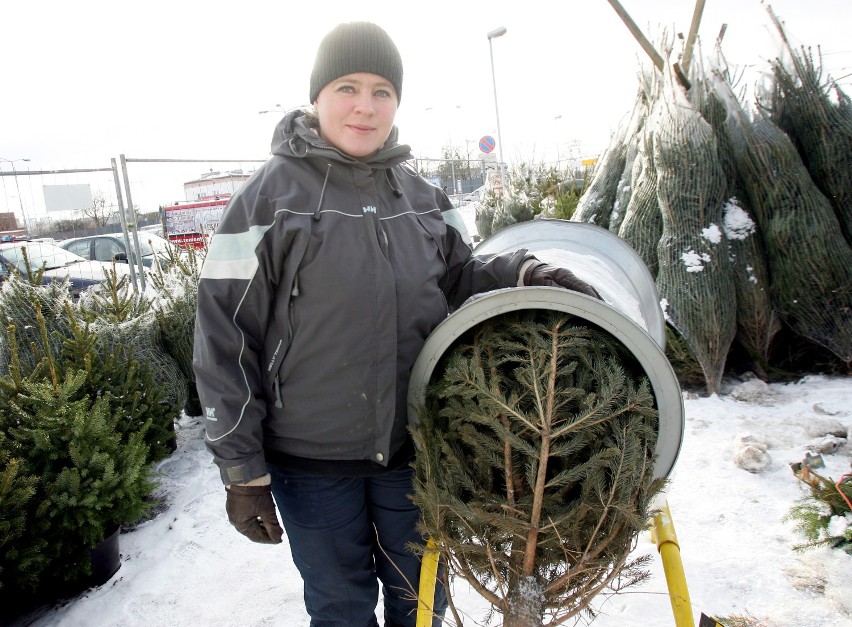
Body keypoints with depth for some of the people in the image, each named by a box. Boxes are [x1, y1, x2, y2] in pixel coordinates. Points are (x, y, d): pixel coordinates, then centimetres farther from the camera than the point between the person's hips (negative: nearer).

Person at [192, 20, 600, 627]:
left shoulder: (424, 196, 2)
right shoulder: (269, 196, -11)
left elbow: (458, 280, 11)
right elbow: (224, 338, -10)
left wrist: (523, 274, -11)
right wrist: (243, 472, -9)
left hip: (415, 446, 4)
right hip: (313, 462, -3)